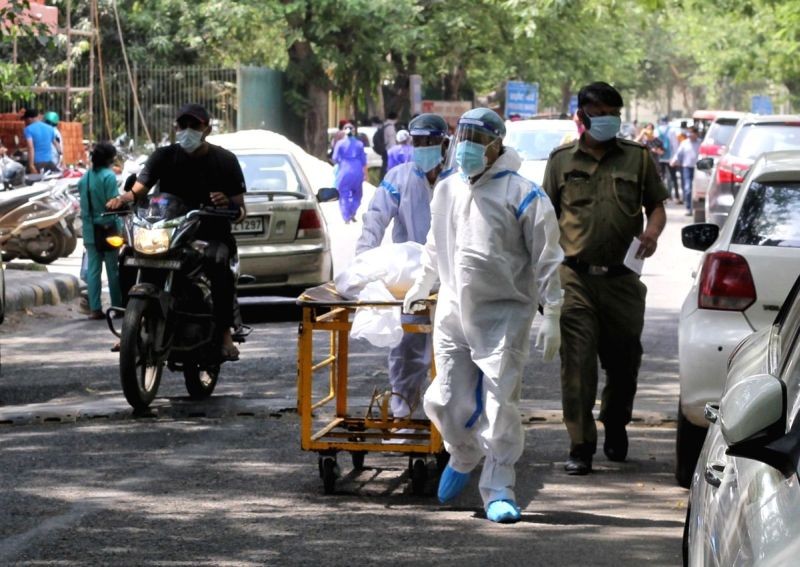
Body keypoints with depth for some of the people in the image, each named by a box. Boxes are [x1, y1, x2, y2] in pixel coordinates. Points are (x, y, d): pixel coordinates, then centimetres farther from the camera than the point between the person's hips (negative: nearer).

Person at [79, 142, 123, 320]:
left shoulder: (84, 178, 8)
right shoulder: (109, 176, -12)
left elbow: (83, 206, 10)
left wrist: (86, 221, 15)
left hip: (90, 231, 5)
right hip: (108, 228, -5)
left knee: (92, 269, 4)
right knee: (113, 270, 3)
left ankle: (95, 308, 1)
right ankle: (117, 306, 7)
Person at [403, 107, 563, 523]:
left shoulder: (521, 194, -8)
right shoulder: (446, 189, 10)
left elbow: (546, 260, -7)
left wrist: (551, 317, -10)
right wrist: (420, 287, 35)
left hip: (504, 316, -5)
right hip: (453, 312, 5)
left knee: (499, 404, -7)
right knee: (445, 402, 4)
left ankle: (498, 489, 4)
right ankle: (462, 457, 33)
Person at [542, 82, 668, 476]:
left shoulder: (637, 158, 8)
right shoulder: (562, 161, 9)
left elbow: (657, 205, 12)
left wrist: (652, 231, -10)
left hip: (622, 279, 1)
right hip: (576, 278, -1)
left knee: (624, 361, 9)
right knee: (577, 362, -8)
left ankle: (615, 428, 33)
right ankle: (580, 447, -6)